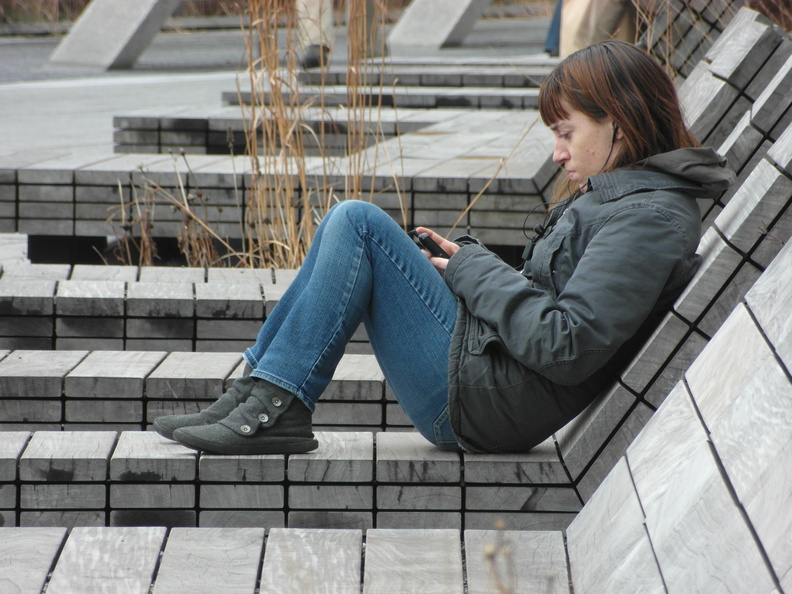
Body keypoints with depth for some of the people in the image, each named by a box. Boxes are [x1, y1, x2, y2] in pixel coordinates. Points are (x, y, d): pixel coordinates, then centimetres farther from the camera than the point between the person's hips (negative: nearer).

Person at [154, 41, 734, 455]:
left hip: (484, 398, -10)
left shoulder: (649, 218, -15)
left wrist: (475, 270, -12)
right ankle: (263, 396, 7)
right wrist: (470, 263, 5)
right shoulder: (612, 193, 16)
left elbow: (565, 347, -25)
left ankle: (276, 405, -8)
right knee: (350, 224, 14)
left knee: (358, 222, -11)